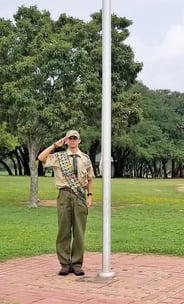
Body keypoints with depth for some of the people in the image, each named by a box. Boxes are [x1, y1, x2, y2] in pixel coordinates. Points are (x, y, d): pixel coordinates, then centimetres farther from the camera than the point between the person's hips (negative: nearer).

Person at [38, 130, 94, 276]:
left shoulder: (85, 158, 10)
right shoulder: (58, 157, 6)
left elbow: (89, 179, 13)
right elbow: (41, 158, -9)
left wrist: (89, 196, 4)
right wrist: (55, 145, -6)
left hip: (80, 196, 1)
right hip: (65, 195, -1)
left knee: (79, 231, 2)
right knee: (64, 230, 1)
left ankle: (77, 264, 10)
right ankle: (65, 264, 8)